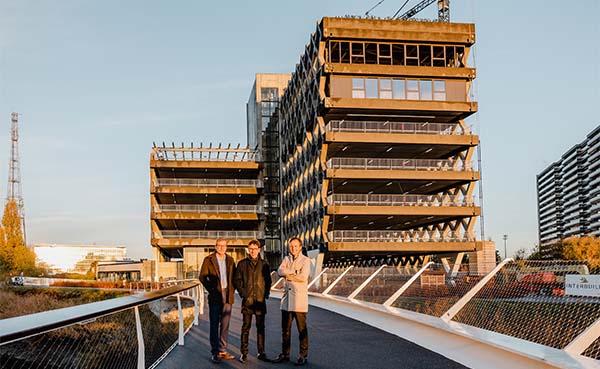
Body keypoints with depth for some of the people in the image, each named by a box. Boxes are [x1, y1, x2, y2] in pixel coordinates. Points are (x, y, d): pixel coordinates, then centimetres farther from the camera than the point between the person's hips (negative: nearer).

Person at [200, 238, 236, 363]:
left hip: (227, 296, 4)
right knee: (214, 325, 0)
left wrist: (231, 290, 4)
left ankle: (222, 350, 15)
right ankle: (214, 352, 4)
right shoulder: (208, 260, -2)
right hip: (215, 296, -4)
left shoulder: (230, 260, 10)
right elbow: (202, 277, -2)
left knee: (225, 325, 8)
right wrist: (211, 289, -6)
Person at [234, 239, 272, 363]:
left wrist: (266, 294, 1)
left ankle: (261, 353, 14)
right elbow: (237, 280, 5)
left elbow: (268, 281, 12)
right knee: (246, 327, 2)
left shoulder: (264, 264, 6)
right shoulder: (242, 264, 3)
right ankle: (244, 353, 7)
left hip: (260, 300, 1)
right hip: (247, 301, -1)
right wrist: (242, 293, -6)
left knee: (260, 327, 7)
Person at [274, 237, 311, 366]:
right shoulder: (286, 259, 14)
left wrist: (288, 276, -6)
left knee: (302, 329, 1)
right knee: (285, 329, 10)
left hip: (300, 299, -5)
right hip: (287, 298, 5)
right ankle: (285, 354, 19)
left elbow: (303, 277, -16)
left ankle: (303, 355, 7)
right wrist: (295, 271, -15)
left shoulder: (305, 260, -2)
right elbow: (280, 271, -4)